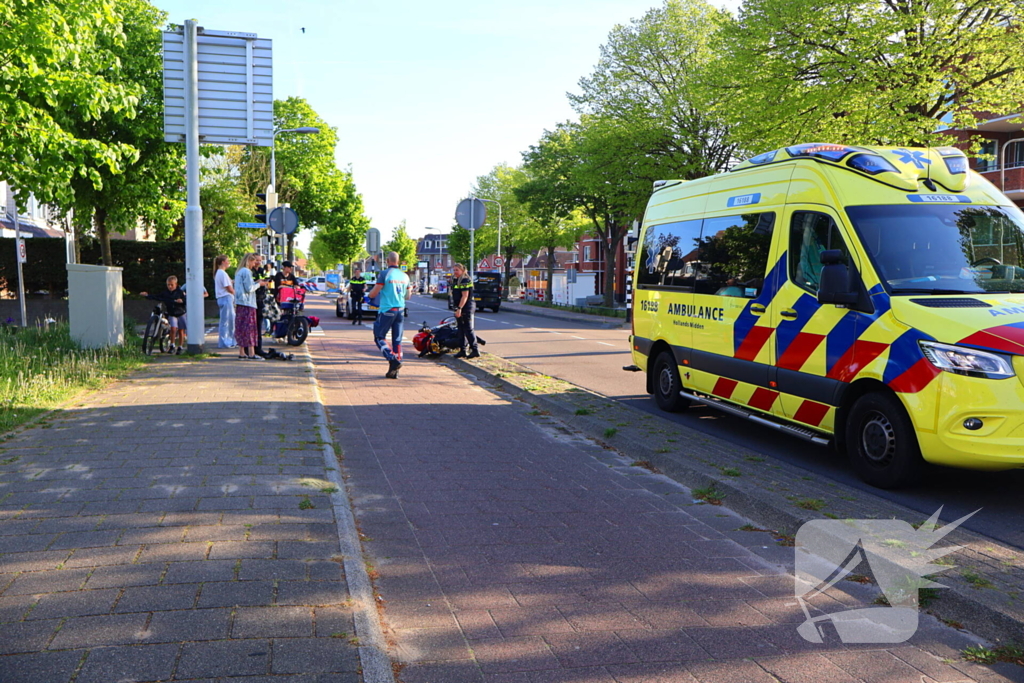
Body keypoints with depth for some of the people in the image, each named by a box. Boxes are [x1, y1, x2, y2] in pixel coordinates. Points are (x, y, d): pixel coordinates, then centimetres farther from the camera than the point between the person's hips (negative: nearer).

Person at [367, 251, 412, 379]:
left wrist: (370, 293, 13)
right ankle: (394, 371, 8)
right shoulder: (405, 276, 8)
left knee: (379, 337, 5)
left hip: (387, 310, -5)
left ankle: (393, 360, -14)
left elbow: (373, 294, -10)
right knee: (397, 340, 7)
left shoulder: (384, 274, -9)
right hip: (400, 310, 5)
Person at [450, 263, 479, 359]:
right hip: (460, 308, 10)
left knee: (468, 329, -9)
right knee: (461, 330, 11)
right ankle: (463, 351, 15)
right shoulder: (456, 280, 18)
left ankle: (475, 350, -5)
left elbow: (465, 296, -21)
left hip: (466, 308, -10)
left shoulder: (465, 280, -14)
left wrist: (459, 308, -26)